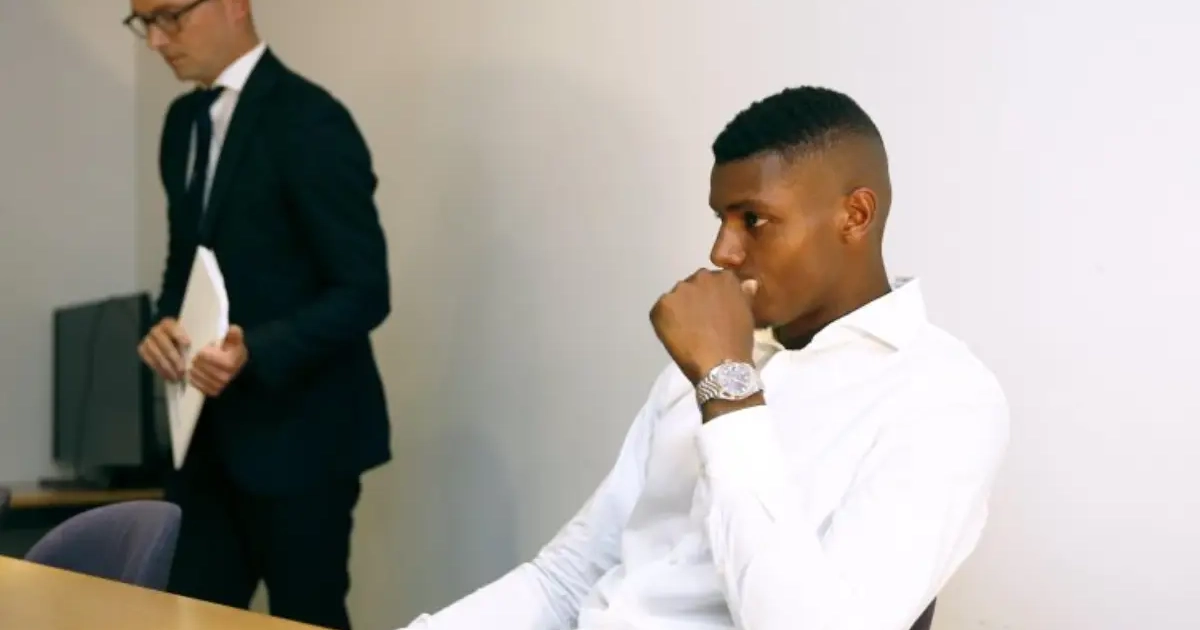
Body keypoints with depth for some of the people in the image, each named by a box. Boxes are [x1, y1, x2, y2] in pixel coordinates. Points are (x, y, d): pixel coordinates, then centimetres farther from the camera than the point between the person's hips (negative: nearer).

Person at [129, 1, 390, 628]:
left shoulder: (309, 120, -15)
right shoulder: (184, 120, 11)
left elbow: (363, 291, -17)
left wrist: (255, 350, -30)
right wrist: (166, 324, -2)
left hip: (297, 431, -7)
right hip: (210, 430, 7)